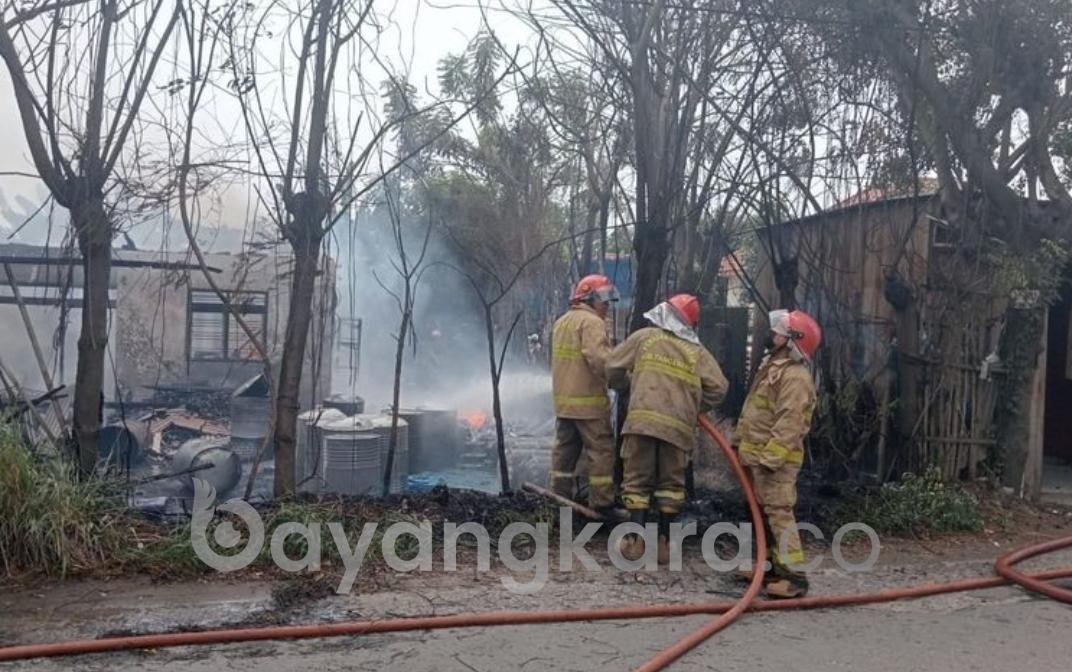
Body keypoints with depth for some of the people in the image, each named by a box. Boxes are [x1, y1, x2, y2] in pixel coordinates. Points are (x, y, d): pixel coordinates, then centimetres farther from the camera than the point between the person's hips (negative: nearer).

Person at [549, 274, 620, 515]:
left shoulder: (561, 322, 18)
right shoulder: (592, 322, -12)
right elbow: (599, 358, -25)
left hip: (563, 400, 9)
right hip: (589, 401, -9)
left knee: (564, 450, 14)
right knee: (601, 451, -2)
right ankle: (602, 503, -1)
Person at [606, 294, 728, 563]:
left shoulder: (644, 337, 7)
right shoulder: (697, 351, 11)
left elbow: (614, 369, 8)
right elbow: (718, 387, 2)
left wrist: (629, 386, 28)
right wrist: (695, 408, 17)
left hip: (643, 420, -1)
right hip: (678, 426, 2)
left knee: (638, 480, 7)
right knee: (671, 483, 13)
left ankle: (635, 540, 4)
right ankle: (664, 543, 16)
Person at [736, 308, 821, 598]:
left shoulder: (795, 376, -17)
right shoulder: (772, 365, 16)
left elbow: (789, 423, -25)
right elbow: (753, 412, 22)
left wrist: (769, 458, -28)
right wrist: (739, 442, 23)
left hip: (775, 460, -10)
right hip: (757, 455, 10)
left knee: (779, 513, -12)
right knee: (763, 513, 16)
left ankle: (794, 576, -10)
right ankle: (771, 565, 26)